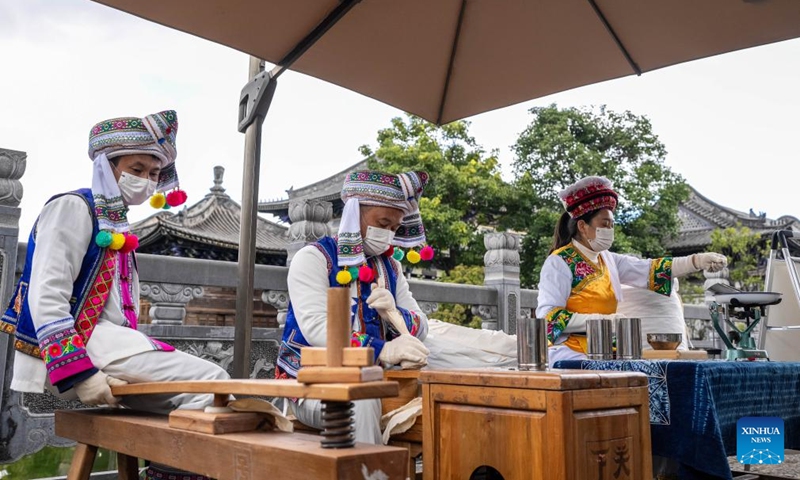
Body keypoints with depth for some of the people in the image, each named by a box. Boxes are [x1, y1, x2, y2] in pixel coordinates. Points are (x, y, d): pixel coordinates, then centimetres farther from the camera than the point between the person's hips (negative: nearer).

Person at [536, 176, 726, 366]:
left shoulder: (608, 259, 14)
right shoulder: (560, 262, -8)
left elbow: (650, 270, 8)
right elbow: (548, 316, -15)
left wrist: (698, 261, -3)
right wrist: (600, 320, -21)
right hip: (570, 353, -7)